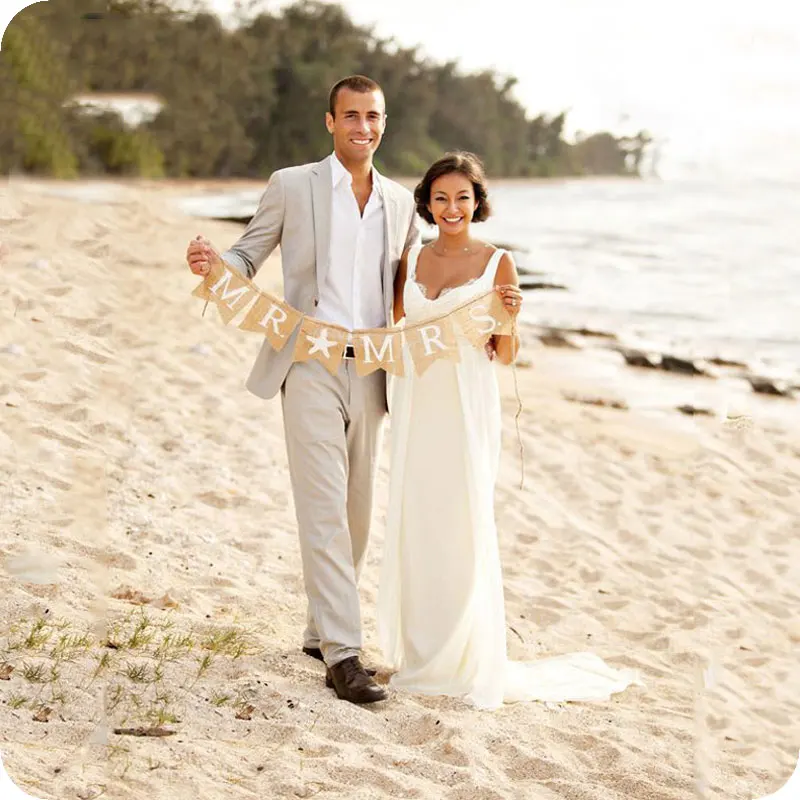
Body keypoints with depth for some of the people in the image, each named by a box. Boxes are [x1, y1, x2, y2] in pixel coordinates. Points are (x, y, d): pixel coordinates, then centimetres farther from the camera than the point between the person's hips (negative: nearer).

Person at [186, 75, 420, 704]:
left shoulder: (400, 202, 12)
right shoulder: (292, 186, 1)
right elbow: (248, 257, 6)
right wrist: (214, 262, -17)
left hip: (371, 372, 5)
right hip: (311, 367, -4)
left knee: (356, 513, 10)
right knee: (324, 510, -11)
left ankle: (322, 631, 24)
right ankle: (344, 656, -13)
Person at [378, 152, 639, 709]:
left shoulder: (497, 263, -3)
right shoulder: (411, 261, 9)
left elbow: (506, 355, -2)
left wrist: (510, 317, -19)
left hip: (468, 407, -4)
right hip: (416, 405, 4)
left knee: (466, 526, -3)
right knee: (414, 522, 7)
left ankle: (472, 661, 8)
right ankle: (420, 651, 20)